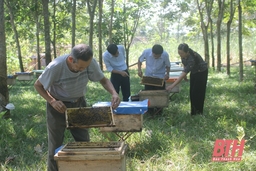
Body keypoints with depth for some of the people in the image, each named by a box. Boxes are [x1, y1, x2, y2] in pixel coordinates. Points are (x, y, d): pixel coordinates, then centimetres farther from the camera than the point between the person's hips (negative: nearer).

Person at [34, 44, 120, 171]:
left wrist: (114, 93, -27)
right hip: (58, 106, -3)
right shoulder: (55, 67, -31)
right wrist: (52, 101, -28)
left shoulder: (90, 63, -23)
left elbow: (103, 80, -7)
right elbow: (38, 85, -14)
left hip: (79, 104, 3)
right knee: (56, 147, 6)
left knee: (84, 142, 8)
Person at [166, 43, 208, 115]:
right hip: (194, 72, 7)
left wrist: (172, 85, -48)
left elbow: (183, 74, -45)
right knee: (192, 92, 5)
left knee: (198, 92, -7)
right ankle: (193, 112, 12)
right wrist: (185, 74, 9)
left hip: (201, 72, -7)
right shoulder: (184, 55, -20)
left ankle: (198, 113, 3)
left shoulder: (192, 59, -40)